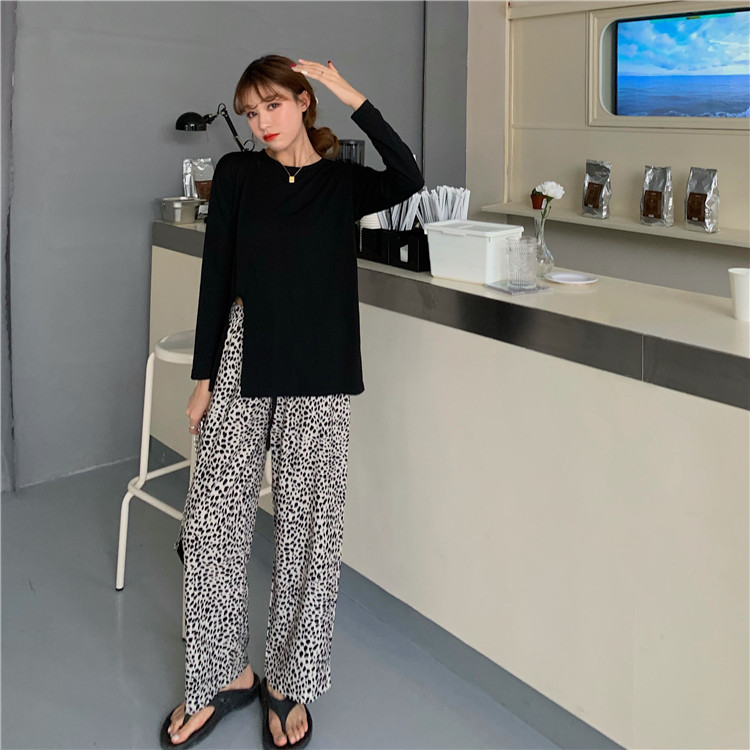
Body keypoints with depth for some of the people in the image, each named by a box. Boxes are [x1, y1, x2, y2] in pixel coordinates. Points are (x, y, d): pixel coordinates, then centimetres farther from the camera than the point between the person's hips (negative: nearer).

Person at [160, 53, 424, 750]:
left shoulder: (344, 181, 4)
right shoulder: (236, 173, 6)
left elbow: (408, 178, -18)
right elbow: (216, 277, 4)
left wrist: (352, 98, -17)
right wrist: (204, 377, 2)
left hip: (317, 375, -1)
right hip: (242, 359, 1)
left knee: (308, 525, 5)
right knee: (214, 521, 3)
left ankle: (288, 682, 24)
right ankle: (222, 676, 22)